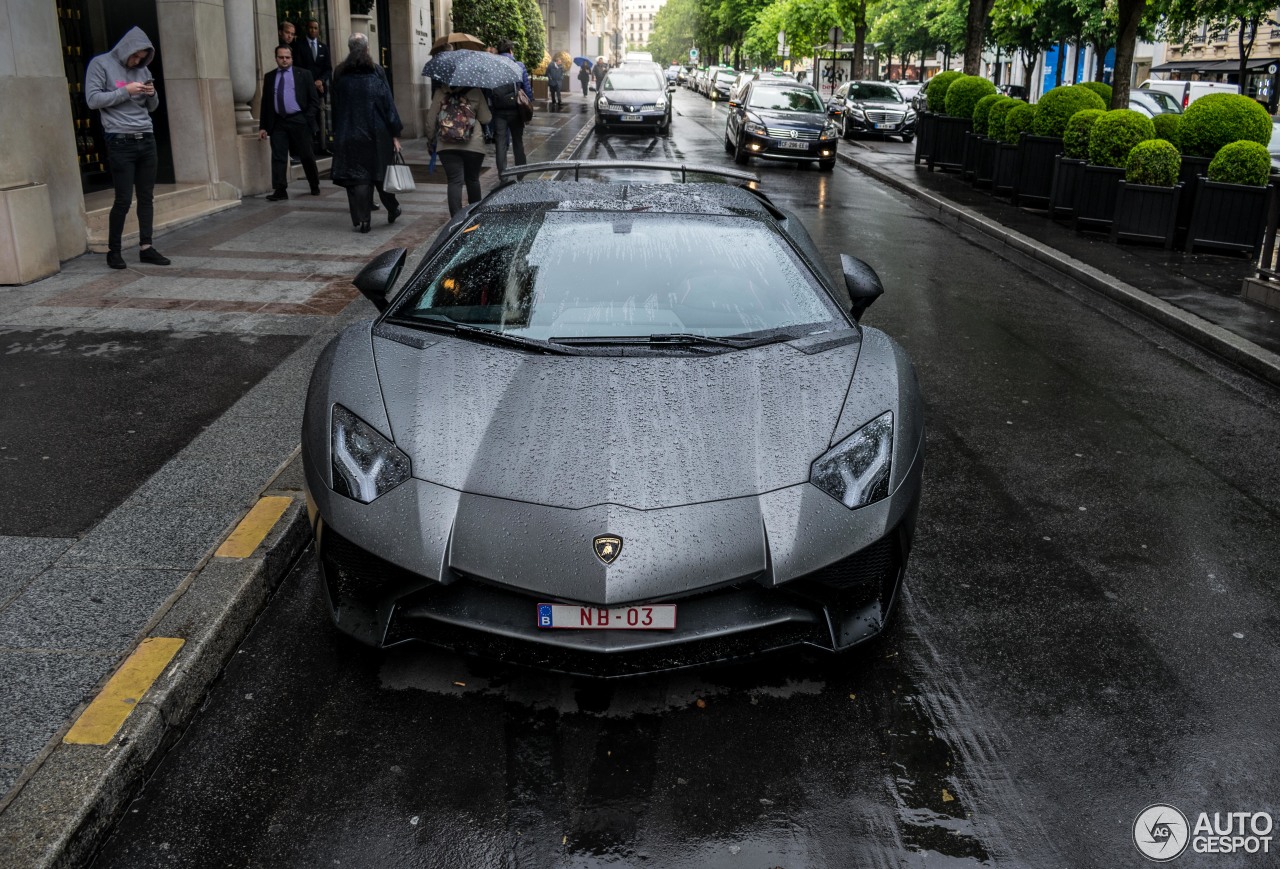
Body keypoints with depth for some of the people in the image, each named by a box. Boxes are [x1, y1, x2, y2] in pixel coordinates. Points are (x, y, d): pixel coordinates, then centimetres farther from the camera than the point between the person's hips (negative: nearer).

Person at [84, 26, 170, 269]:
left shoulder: (142, 69, 15)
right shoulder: (101, 64, 0)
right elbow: (93, 99, -8)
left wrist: (152, 94, -4)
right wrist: (126, 91, -13)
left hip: (146, 139, 5)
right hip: (120, 142, -5)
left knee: (147, 197, 6)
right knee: (124, 199, -5)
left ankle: (146, 247, 12)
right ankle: (113, 250, 8)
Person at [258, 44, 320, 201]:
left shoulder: (303, 75, 5)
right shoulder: (269, 77, 11)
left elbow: (314, 99, 4)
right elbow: (265, 102, 11)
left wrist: (307, 118, -7)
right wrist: (263, 126, 5)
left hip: (298, 121, -2)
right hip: (278, 122, 2)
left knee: (306, 155, 5)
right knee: (278, 157, -4)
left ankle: (315, 186, 22)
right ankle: (280, 190, -4)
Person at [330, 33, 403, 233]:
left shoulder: (339, 73, 2)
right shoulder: (376, 71, -4)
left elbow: (334, 104, 7)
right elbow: (388, 103, -6)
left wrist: (337, 132, 14)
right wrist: (395, 133, -3)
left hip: (348, 135, 1)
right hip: (376, 133, 0)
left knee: (356, 177, 3)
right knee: (380, 172, 16)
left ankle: (361, 220, -1)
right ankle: (392, 210, 28)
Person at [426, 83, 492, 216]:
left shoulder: (440, 92, 2)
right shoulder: (476, 92, -2)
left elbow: (431, 118, 5)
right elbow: (486, 119, 2)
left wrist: (431, 137, 18)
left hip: (446, 146, 0)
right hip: (473, 145, 0)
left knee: (454, 181, -2)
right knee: (472, 180, 16)